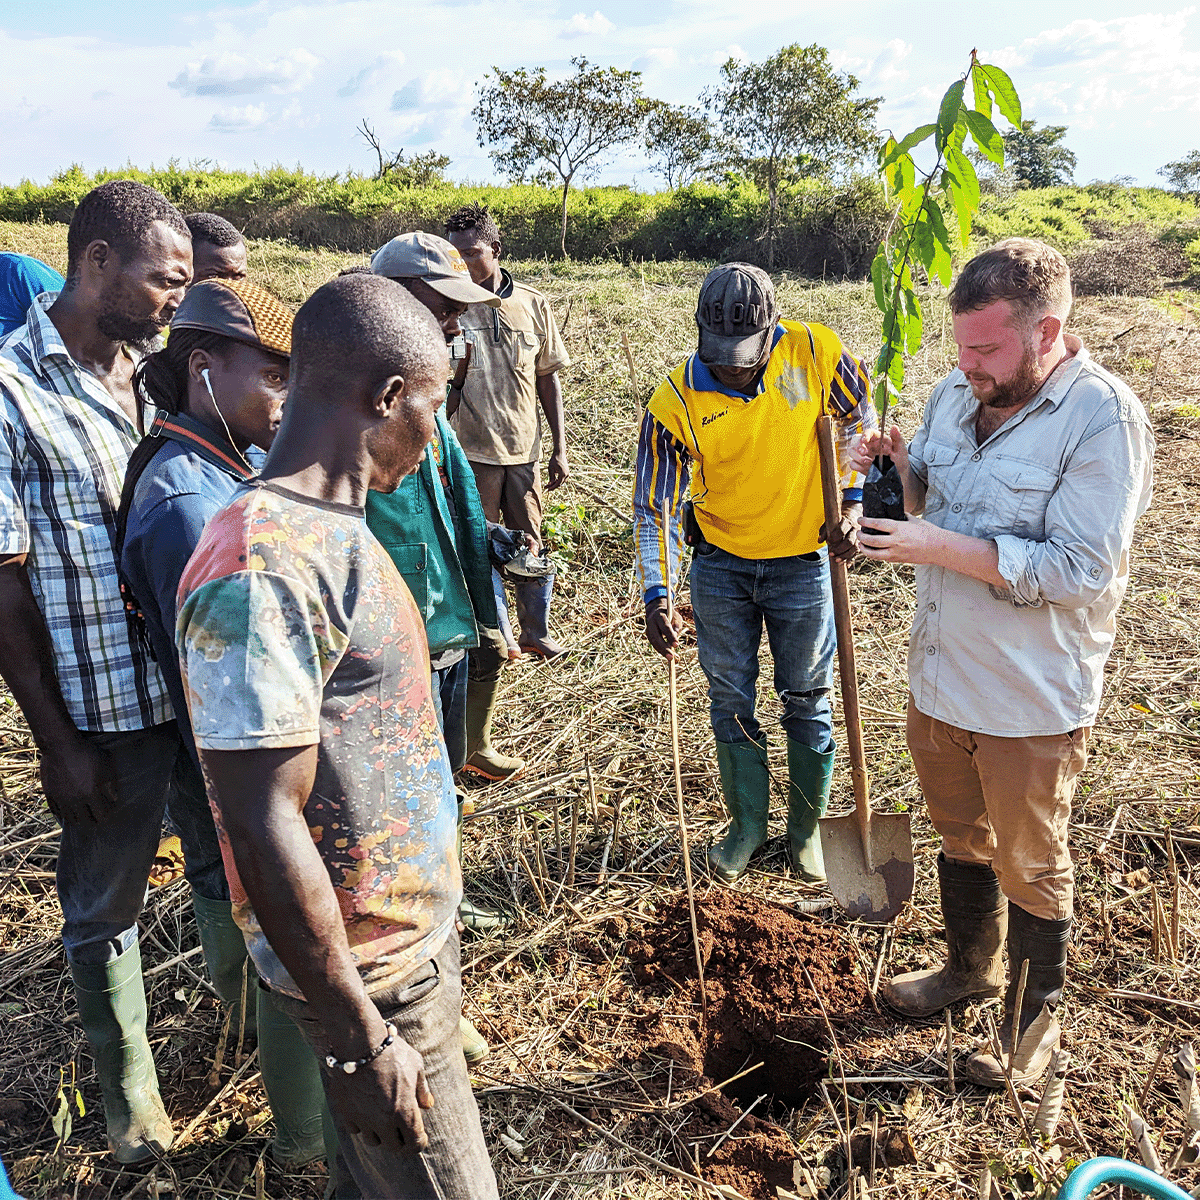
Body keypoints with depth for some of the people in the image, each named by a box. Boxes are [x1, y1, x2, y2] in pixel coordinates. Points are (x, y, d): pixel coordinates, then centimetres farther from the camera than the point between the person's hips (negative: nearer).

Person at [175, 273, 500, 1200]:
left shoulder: (331, 526, 4)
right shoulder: (261, 569, -28)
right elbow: (263, 828, -27)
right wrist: (361, 1039, -19)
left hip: (411, 926, 9)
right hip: (368, 971, -8)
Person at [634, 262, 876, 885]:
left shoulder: (814, 350, -16)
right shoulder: (675, 401, -18)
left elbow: (858, 415, 3)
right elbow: (654, 507, -13)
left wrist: (850, 505, -4)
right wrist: (657, 597, -23)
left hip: (801, 562, 0)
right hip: (720, 565, 1)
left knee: (807, 702, 11)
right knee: (730, 702, 12)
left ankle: (806, 827, 32)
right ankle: (747, 822, 33)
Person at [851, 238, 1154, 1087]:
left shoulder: (1104, 419, -20)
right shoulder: (957, 393, 2)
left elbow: (1079, 571, -25)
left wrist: (943, 549, -28)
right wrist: (899, 467, -5)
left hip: (1031, 699, -6)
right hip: (940, 675, 7)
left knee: (1030, 865, 13)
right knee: (961, 835, 24)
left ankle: (1035, 1015, 37)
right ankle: (970, 966, 49)